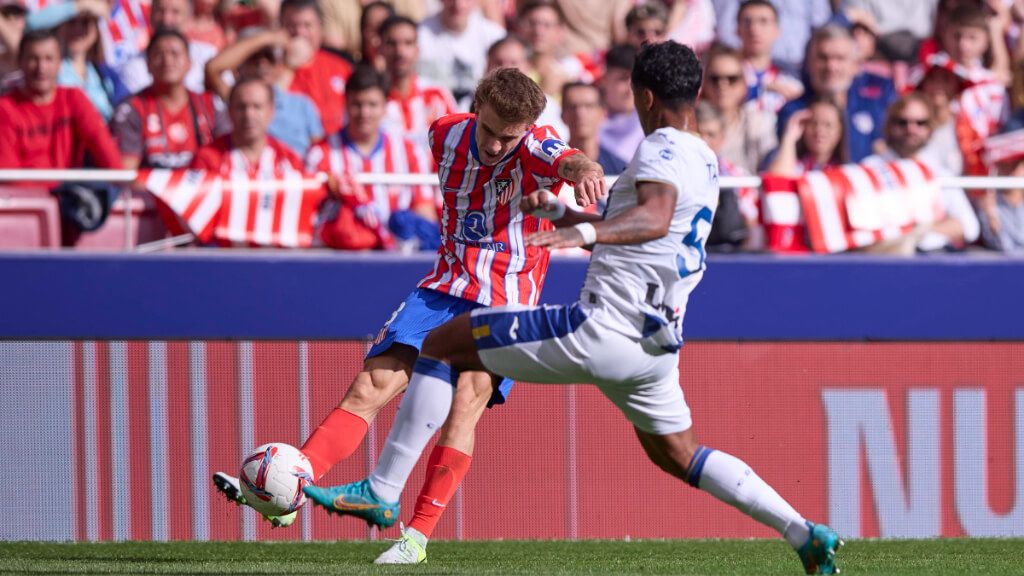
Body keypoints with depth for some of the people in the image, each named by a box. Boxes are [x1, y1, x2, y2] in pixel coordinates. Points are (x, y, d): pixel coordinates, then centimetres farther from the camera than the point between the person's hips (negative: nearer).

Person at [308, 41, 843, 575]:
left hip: (599, 330, -9)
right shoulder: (704, 162, 19)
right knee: (677, 456, 29)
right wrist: (557, 213, 38)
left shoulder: (662, 148, -10)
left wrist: (585, 232, -47)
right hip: (654, 346, 9)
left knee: (441, 345, -2)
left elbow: (656, 217, -32)